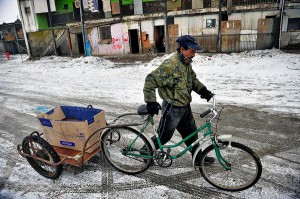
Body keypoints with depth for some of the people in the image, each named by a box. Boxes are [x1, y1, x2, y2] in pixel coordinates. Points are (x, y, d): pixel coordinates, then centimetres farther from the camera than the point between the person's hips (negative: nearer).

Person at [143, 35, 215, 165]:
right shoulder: (170, 64, -25)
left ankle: (198, 158, 37)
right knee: (164, 136, 7)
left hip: (185, 107, 9)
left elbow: (193, 79, 18)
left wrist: (203, 90, 2)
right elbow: (151, 80, -26)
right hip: (172, 109, -9)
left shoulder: (186, 63, 5)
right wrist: (150, 102, -28)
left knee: (191, 133, 19)